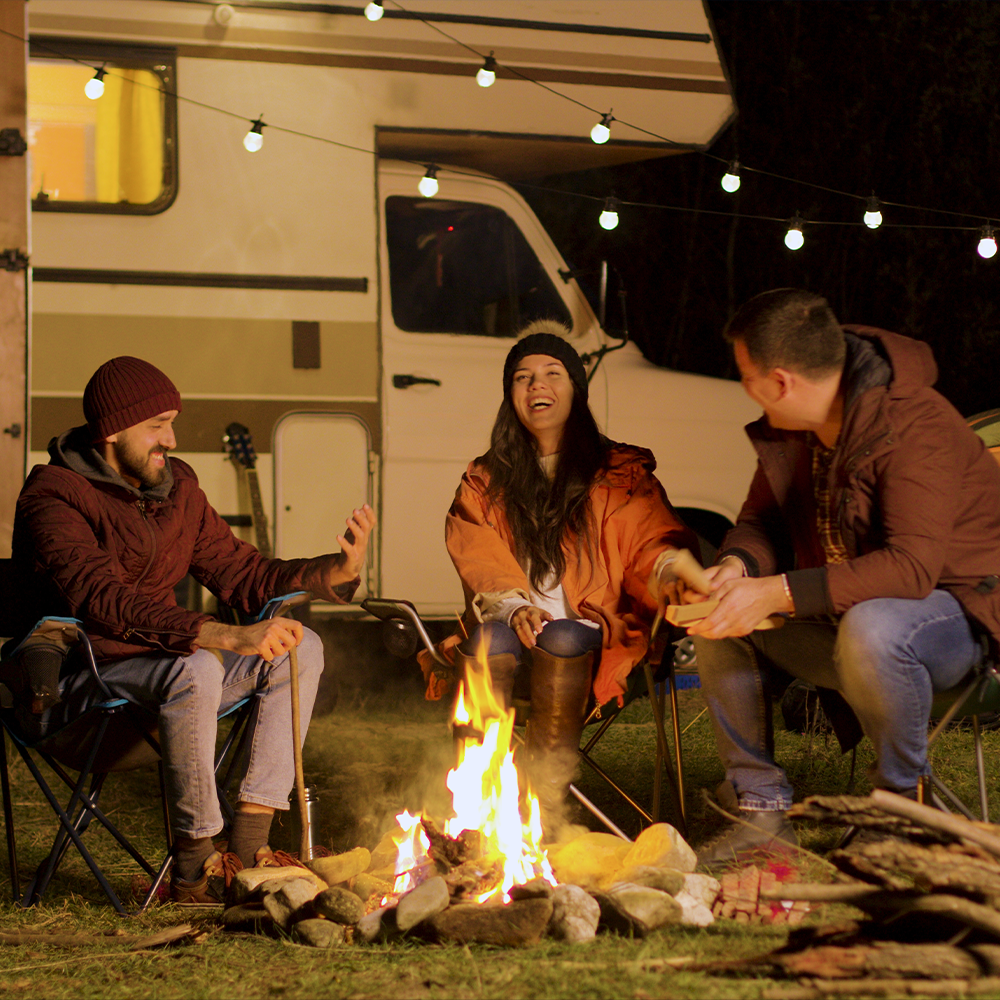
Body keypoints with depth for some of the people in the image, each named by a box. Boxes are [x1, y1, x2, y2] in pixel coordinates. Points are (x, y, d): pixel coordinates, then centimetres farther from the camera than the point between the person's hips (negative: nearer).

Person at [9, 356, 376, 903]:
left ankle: (248, 848, -10)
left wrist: (338, 570, -6)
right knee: (196, 669, -36)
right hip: (75, 683, -9)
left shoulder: (176, 488, 9)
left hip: (156, 662, 9)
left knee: (300, 647, -4)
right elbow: (107, 603, -31)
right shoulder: (54, 498, -16)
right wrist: (229, 637, -40)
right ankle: (193, 869, -26)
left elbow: (241, 573, 13)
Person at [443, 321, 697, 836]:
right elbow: (481, 562, 4)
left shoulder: (620, 474, 14)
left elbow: (653, 543, 1)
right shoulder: (484, 483, 19)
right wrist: (513, 608, -17)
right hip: (510, 630, 1)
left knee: (562, 639, -35)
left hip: (591, 642, -1)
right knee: (491, 640, -34)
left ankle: (546, 808, -38)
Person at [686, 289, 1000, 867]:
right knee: (718, 626, -6)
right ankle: (763, 811, -1)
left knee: (870, 630, -39)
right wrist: (737, 565, -14)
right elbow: (764, 518, 12)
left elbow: (912, 566, -35)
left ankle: (905, 798, -15)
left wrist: (778, 593, -39)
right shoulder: (789, 430, -1)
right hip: (845, 614, 8)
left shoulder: (917, 427, -26)